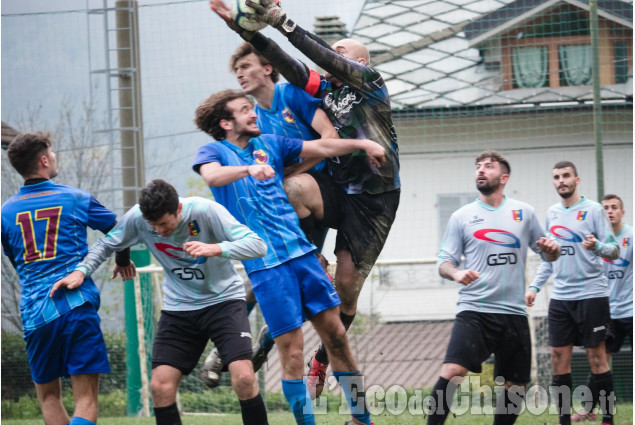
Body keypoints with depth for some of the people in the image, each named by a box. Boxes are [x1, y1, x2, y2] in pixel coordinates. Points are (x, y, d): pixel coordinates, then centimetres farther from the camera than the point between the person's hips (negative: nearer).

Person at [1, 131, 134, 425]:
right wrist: (123, 261, 37)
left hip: (34, 313, 3)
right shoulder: (75, 199, 3)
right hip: (77, 306, -3)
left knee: (48, 396, 17)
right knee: (86, 399, -7)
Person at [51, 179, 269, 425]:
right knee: (160, 386, -7)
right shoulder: (137, 218, -13)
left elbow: (258, 245, -25)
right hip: (178, 308, 4)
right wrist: (81, 271, -13)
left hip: (223, 300, -3)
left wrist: (215, 249, -41)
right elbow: (106, 245, 5)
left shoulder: (205, 211, -23)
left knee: (243, 377, -21)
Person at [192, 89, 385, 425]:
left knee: (336, 334, 4)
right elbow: (212, 175, -22)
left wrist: (362, 143, 4)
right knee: (292, 352, -8)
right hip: (264, 264, -5)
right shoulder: (213, 152, 1)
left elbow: (321, 147, 16)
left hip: (300, 251, 5)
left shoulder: (269, 144, 17)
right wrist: (249, 170, -39)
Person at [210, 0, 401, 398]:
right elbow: (290, 65, -4)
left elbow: (325, 58, -19)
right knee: (294, 186, -32)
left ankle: (322, 361, 17)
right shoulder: (325, 88, 9)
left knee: (347, 285, -2)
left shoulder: (371, 83, -6)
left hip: (375, 199, -4)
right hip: (338, 190, 4)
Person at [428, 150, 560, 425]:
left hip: (513, 313, 3)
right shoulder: (462, 217, 6)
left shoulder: (524, 213, 10)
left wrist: (552, 250, -7)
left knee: (515, 388, 6)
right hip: (474, 312, -2)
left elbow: (547, 254, 17)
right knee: (451, 372, -23)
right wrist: (455, 273, -18)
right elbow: (444, 261, 5)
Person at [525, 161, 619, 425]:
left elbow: (613, 252, -7)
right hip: (560, 297, 5)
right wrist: (535, 286, 13)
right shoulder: (552, 214, 12)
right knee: (559, 358, 2)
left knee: (596, 356, -3)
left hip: (591, 294, -5)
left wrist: (597, 246, -28)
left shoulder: (593, 210, -4)